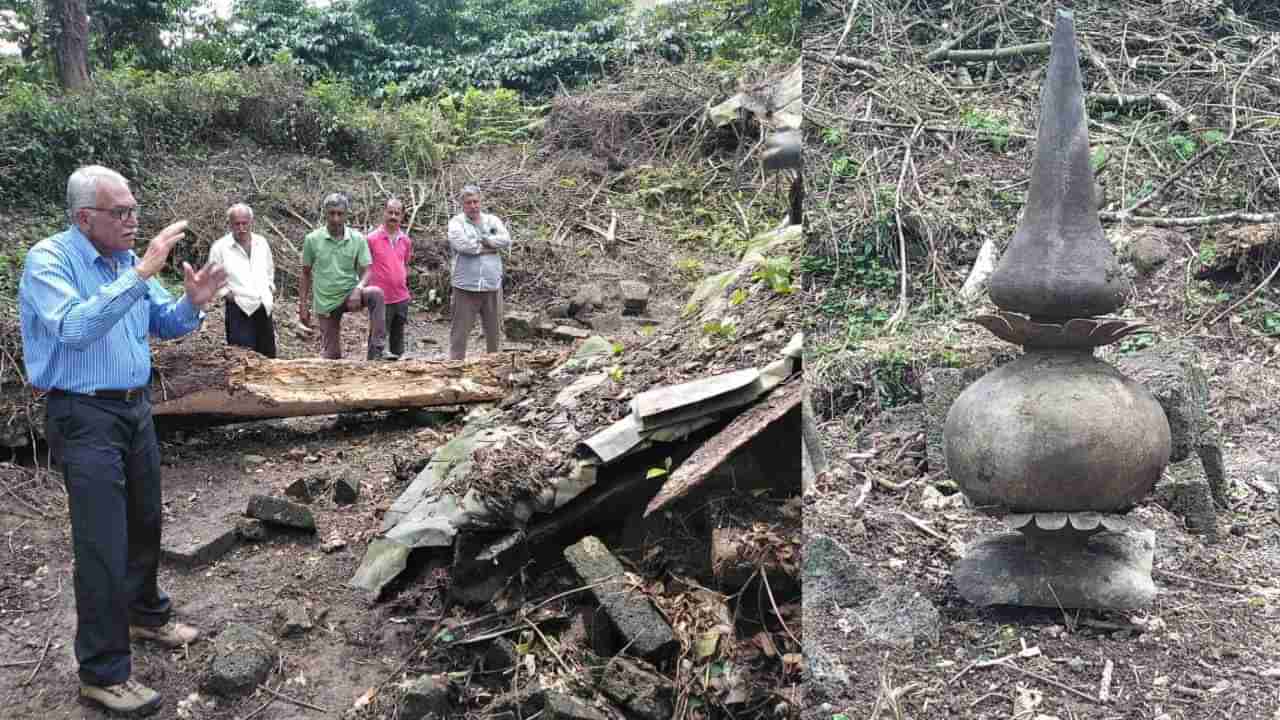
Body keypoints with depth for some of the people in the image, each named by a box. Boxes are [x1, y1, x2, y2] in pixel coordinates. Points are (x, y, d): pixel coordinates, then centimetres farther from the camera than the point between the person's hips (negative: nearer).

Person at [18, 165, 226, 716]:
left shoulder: (127, 259, 6)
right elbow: (75, 328, -32)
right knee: (103, 544, -5)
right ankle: (103, 672, 5)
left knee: (145, 522, 20)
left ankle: (146, 614, 42)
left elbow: (165, 324, 11)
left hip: (136, 407, 8)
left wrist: (192, 302, -11)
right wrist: (141, 273, -35)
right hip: (84, 417, -7)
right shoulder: (48, 259, -16)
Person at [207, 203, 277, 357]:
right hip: (239, 310, -5)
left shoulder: (261, 242, 8)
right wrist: (227, 293, -9)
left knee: (268, 356, 12)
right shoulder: (220, 246, -6)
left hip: (264, 308, 5)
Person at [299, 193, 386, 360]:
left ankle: (376, 350, -30)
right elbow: (306, 274, 5)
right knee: (331, 355, 1)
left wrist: (358, 289, -26)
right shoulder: (312, 239, -3)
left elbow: (366, 271, -5)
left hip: (350, 295, 0)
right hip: (325, 302, 1)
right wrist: (303, 305, 3)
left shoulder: (357, 239, -3)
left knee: (376, 293, -31)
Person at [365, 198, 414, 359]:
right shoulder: (372, 238, -8)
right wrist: (370, 291, -7)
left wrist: (404, 282, 13)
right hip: (381, 299, -5)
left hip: (402, 298, 5)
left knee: (398, 338, 12)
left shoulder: (406, 240, 8)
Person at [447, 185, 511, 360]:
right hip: (465, 287, -3)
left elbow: (506, 240, -4)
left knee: (494, 331, 12)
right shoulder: (456, 222, 1)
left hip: (492, 286, 3)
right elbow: (462, 244, -17)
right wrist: (492, 245, -7)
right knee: (460, 331, 0)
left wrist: (483, 239, -13)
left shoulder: (492, 220, 12)